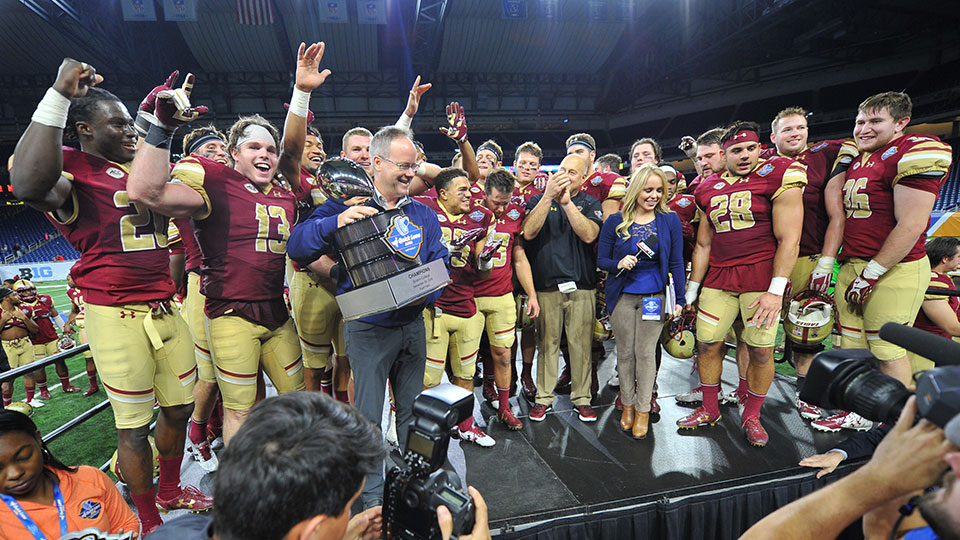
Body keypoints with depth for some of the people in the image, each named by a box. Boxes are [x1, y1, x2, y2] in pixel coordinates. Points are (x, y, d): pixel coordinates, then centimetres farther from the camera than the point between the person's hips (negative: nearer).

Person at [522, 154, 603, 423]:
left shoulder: (590, 204, 8)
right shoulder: (539, 200, 8)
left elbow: (589, 235, -12)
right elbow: (528, 232, -10)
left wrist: (567, 202, -20)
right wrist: (549, 196, -17)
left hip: (581, 286, 0)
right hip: (546, 285, 0)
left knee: (581, 343, 4)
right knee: (547, 342, 6)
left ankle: (581, 398, 19)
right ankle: (544, 396, 19)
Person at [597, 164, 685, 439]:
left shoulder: (670, 220, 0)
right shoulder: (615, 222, 1)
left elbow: (676, 263, 3)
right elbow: (601, 260, 3)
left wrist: (678, 299, 0)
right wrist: (619, 264, -18)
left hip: (655, 297, -1)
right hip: (622, 297, 1)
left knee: (645, 352, 3)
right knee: (625, 352, 9)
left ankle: (643, 409, 17)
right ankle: (627, 404, 25)